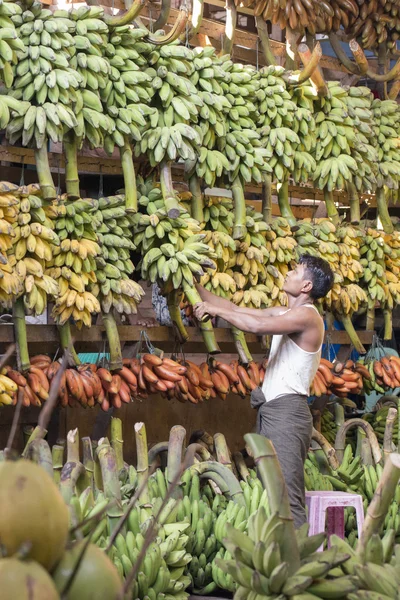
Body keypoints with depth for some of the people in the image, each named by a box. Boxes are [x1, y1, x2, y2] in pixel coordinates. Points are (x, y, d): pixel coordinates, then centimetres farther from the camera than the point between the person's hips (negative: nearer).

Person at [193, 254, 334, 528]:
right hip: (269, 409, 10)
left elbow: (258, 325, -26)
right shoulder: (284, 313, 18)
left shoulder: (307, 315, -12)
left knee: (288, 495, -16)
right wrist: (199, 289, 20)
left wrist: (215, 309, -16)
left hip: (287, 410, -10)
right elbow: (238, 310, 22)